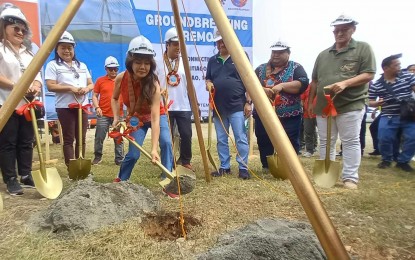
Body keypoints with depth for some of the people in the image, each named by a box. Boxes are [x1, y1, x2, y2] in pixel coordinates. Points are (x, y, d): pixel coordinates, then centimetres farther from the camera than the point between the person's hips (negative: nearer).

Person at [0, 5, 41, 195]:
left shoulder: (28, 52, 18)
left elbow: (37, 76, 12)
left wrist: (36, 86, -9)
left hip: (27, 104, 6)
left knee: (26, 142, 10)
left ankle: (26, 175, 20)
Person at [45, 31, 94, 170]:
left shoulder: (82, 65, 16)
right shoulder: (53, 65, 1)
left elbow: (91, 84, 15)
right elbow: (50, 86, -8)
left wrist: (86, 88, -8)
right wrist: (70, 88, -18)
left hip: (82, 106, 5)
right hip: (65, 107, -5)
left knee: (81, 138, 8)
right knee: (69, 139, -2)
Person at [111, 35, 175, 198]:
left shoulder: (153, 84, -33)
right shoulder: (121, 79, -23)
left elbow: (155, 118, -40)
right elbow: (114, 98, 1)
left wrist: (154, 149, -47)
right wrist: (116, 118, -15)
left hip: (156, 115, -1)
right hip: (136, 118, 2)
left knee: (166, 142, -26)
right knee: (134, 153, -9)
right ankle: (120, 180, 21)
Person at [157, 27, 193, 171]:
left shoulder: (184, 63, 9)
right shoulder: (159, 63, 0)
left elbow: (189, 85, 11)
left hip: (184, 107, 2)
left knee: (186, 134, 1)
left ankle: (185, 161, 21)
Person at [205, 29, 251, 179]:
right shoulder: (212, 60, 16)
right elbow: (208, 78, 22)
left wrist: (248, 102, -9)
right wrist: (208, 83, -3)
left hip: (237, 106, -5)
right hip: (218, 108, 5)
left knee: (241, 138, -5)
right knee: (221, 140, 9)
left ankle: (243, 168, 5)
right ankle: (224, 167, 20)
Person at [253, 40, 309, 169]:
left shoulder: (296, 67, 4)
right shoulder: (261, 69, 12)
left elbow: (303, 83, -11)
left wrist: (282, 86, -21)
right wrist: (262, 90, -16)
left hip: (289, 116, -3)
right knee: (264, 144, 10)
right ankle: (267, 169, 26)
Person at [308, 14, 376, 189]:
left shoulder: (363, 49, 3)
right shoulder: (323, 55, 16)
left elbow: (368, 75, -7)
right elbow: (315, 81, 18)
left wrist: (345, 83, -20)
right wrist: (311, 102, 14)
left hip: (351, 105, -5)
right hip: (323, 106, 5)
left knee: (351, 142, -1)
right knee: (325, 142, 9)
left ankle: (350, 178, 7)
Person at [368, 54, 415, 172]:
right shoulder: (376, 85, 0)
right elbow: (370, 101, 6)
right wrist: (376, 103, -17)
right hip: (389, 116, -1)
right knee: (384, 139, -10)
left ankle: (403, 161, 14)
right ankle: (386, 159, 19)